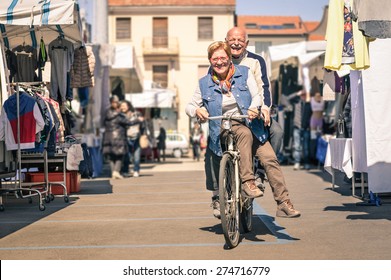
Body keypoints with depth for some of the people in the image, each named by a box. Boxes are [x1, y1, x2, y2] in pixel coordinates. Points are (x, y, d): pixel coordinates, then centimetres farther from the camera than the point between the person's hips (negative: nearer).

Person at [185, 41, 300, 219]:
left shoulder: (244, 73, 8)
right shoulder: (204, 83, 9)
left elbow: (257, 95, 1)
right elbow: (190, 106, 14)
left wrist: (254, 108, -22)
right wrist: (197, 110, -11)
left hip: (249, 124, 2)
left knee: (270, 158, -17)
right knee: (245, 133, -37)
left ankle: (284, 204, -14)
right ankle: (247, 182, -35)